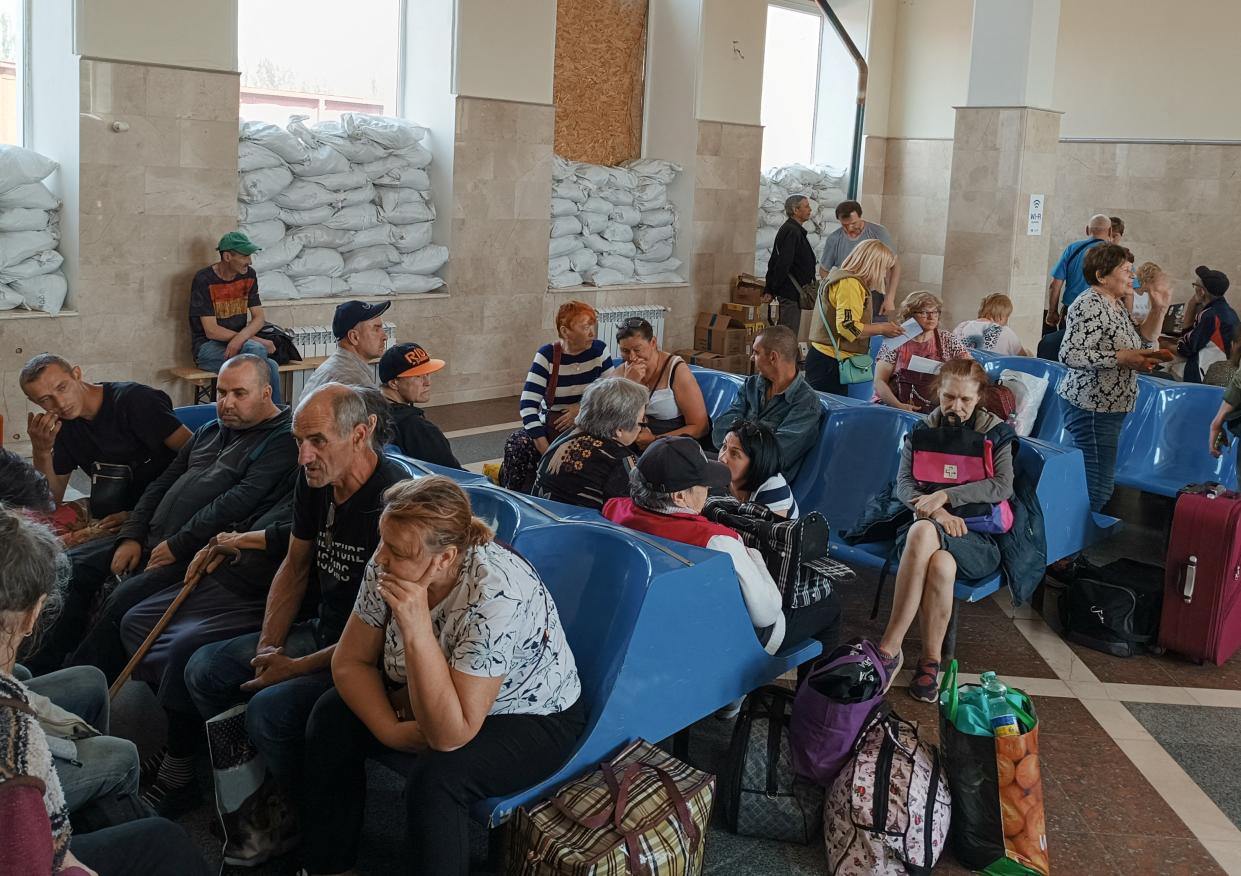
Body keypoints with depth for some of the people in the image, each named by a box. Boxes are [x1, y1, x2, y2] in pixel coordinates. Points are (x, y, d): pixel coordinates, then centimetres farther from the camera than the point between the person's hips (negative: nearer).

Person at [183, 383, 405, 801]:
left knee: (269, 710, -27)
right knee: (204, 670, 3)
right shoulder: (313, 479, 0)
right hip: (322, 630, 9)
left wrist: (296, 668, -18)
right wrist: (269, 644, 2)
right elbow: (295, 566, 14)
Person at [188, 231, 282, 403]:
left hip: (242, 343, 5)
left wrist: (241, 338, -21)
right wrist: (256, 340, -18)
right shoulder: (203, 280, -13)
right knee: (257, 350, -32)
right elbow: (211, 331, -16)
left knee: (271, 367, -28)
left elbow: (258, 318, 2)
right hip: (208, 346, -5)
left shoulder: (248, 275, 4)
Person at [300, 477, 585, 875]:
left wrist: (417, 627, -44)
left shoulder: (495, 594, -37)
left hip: (531, 719, -7)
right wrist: (391, 730, -20)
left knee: (436, 775, -31)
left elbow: (449, 735, -36)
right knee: (332, 717, -6)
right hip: (429, 701, 7)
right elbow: (350, 662, -5)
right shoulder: (391, 565, -18)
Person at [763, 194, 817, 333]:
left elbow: (773, 262, 18)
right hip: (791, 292, -10)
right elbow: (783, 264, -22)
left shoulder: (788, 229, 16)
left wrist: (769, 289, 15)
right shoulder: (792, 232, -17)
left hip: (791, 293, 10)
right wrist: (772, 290, -15)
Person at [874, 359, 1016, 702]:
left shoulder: (995, 432, 6)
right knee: (941, 564, -38)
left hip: (978, 539, -1)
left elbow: (1002, 486, -8)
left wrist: (945, 496, -18)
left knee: (922, 532, -37)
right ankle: (931, 660, -26)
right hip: (928, 526, 2)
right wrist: (937, 511, -18)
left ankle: (889, 648, -29)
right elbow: (904, 483, 2)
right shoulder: (922, 431, 12)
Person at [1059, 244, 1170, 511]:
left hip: (1108, 407, 10)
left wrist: (1158, 309, 11)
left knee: (1099, 485, 14)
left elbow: (1142, 344, 23)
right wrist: (1123, 358, -22)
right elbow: (1071, 354, -26)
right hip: (1092, 407, -10)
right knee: (1097, 489, -10)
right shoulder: (1090, 305, -16)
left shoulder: (1115, 304, 16)